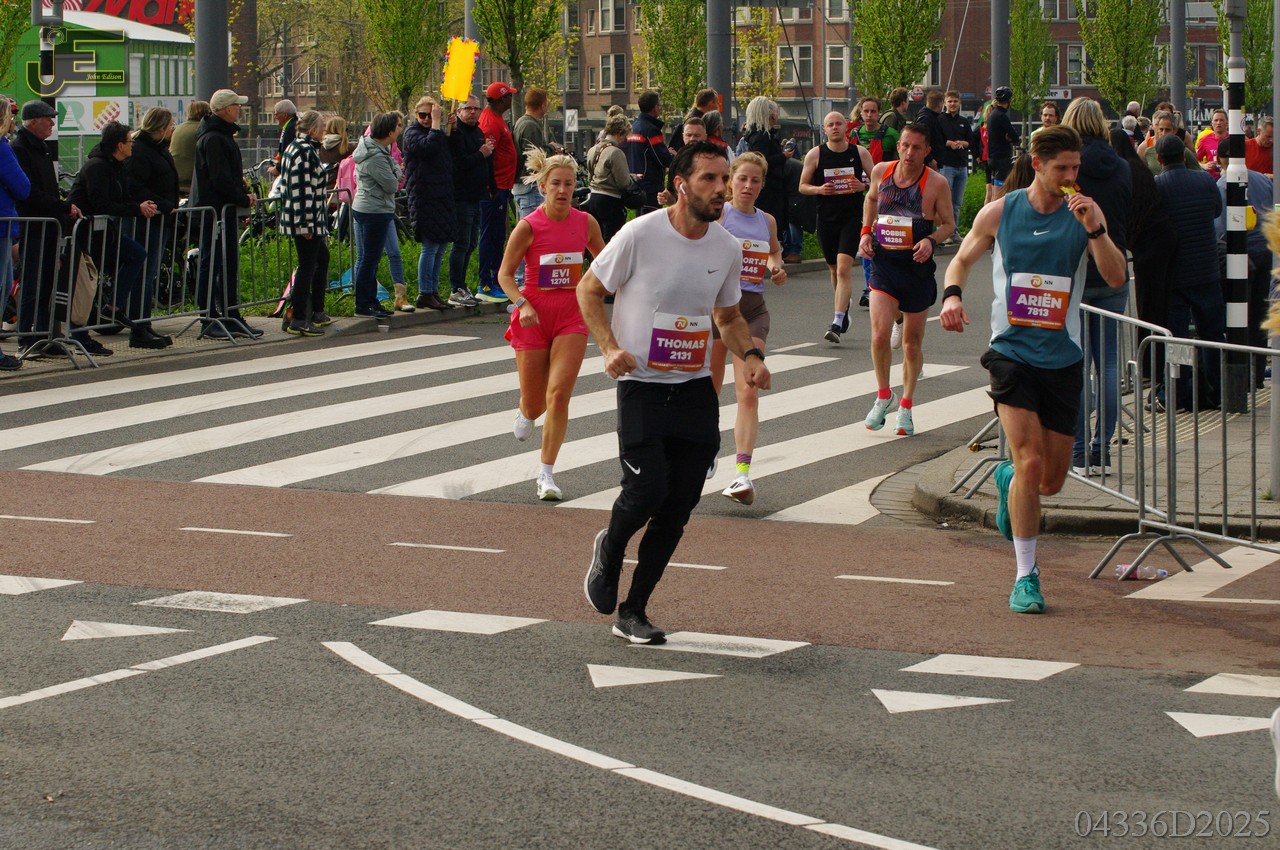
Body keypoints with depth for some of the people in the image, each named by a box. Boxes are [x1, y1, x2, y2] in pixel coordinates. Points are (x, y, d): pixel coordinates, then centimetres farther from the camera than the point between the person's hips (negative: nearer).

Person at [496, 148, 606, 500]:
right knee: (535, 402, 7)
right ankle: (526, 413, 47)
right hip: (533, 317, -1)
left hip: (571, 316, 1)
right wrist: (522, 304, -20)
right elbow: (505, 274, -5)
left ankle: (546, 473, -3)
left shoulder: (586, 222, -1)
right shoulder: (529, 226, -10)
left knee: (559, 395, -13)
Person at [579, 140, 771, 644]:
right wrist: (609, 347, -13)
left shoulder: (727, 248, 3)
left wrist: (749, 355, 0)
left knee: (677, 509, 1)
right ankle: (609, 550, 17)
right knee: (647, 489, -18)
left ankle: (633, 612, 16)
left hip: (696, 390, 5)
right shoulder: (640, 235, -12)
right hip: (641, 387, -4)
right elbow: (589, 290, 0)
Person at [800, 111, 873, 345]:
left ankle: (837, 324, -20)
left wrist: (863, 186, -14)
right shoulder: (815, 154, 1)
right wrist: (819, 189, -15)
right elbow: (802, 186, 6)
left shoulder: (860, 153, 1)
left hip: (852, 217, -2)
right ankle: (845, 303, 44)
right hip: (826, 218, 2)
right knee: (834, 269, 15)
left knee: (844, 268, -16)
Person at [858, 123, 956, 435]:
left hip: (917, 267, -1)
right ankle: (883, 395, 8)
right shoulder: (881, 171, 0)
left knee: (912, 342, 9)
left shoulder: (936, 183, -9)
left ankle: (906, 406, 27)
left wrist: (931, 240, -19)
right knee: (880, 334, -15)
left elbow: (948, 224, 1)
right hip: (883, 263, 1)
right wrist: (866, 231, 8)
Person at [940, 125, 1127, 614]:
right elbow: (962, 260, 14)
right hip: (1012, 352, -2)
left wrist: (1094, 229, -22)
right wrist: (952, 294, -7)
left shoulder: (1085, 216, 1)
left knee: (1051, 480, 9)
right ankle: (1026, 576, -6)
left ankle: (1008, 478, 46)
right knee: (1030, 462, -16)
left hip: (1063, 359, 2)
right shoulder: (999, 213, -1)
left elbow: (1116, 278, -8)